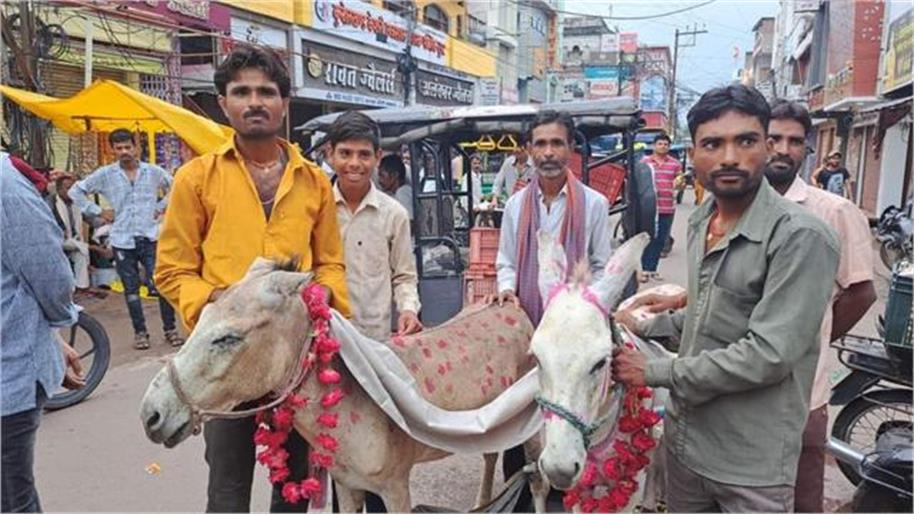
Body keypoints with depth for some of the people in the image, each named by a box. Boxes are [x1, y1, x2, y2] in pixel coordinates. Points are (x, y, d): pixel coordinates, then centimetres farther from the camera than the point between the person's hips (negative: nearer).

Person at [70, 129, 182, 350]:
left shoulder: (153, 172, 2)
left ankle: (170, 329, 7)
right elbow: (76, 191, 9)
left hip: (151, 238, 0)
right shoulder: (105, 174, 1)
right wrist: (98, 211, 2)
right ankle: (140, 332, 18)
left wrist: (161, 207, 6)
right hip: (122, 240, 1)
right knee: (131, 289, 8)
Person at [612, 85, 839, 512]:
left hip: (752, 464, -7)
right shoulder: (700, 220, 5)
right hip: (682, 437, 7)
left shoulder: (801, 237, -20)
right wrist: (649, 324, 6)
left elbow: (768, 356, -25)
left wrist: (654, 372, -18)